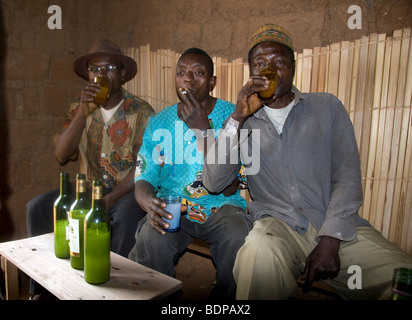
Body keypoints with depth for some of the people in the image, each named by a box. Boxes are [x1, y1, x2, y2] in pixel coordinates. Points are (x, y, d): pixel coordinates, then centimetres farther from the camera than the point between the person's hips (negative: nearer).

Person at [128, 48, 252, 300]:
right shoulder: (159, 123, 3)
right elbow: (143, 180, 0)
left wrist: (203, 127, -22)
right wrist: (149, 202, -25)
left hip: (221, 207, -1)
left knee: (240, 242, -30)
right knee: (150, 240, -29)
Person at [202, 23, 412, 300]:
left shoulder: (327, 107, 11)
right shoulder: (243, 122, 11)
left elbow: (347, 177, 3)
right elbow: (213, 183, -2)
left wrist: (329, 241, -11)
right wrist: (238, 118, -11)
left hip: (338, 228, 1)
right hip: (277, 225, 0)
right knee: (258, 254, -34)